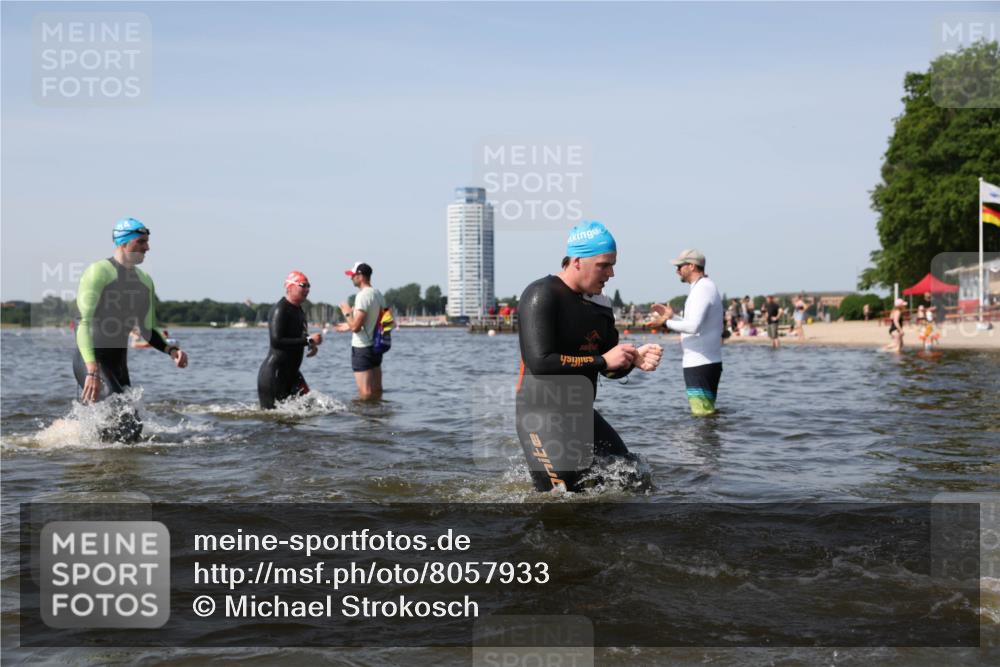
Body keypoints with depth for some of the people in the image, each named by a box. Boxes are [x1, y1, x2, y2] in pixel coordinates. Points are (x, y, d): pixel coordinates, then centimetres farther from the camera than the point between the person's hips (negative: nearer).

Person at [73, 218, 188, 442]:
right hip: (90, 361, -8)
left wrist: (171, 350, -1)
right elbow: (83, 323, -20)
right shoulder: (98, 272, -11)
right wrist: (93, 372, -31)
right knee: (128, 423, -21)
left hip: (119, 363, 8)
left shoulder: (145, 281, 13)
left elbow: (147, 330, 19)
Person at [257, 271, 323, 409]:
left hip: (291, 372, 9)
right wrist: (308, 340, -26)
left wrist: (311, 344, 5)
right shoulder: (279, 310, -16)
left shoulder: (299, 310, 13)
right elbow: (276, 341, -27)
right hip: (273, 373, -9)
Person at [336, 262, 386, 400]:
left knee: (365, 393, -5)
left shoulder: (363, 296, -18)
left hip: (362, 348, -9)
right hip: (376, 346, 9)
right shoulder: (378, 294, 10)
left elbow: (356, 326, -23)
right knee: (377, 390, 13)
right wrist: (349, 326, 24)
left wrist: (347, 313, -5)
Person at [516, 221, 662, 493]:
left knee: (633, 484, 7)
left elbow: (611, 368, 14)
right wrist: (601, 360, -18)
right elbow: (540, 363, -24)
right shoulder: (542, 295, -14)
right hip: (541, 414, -8)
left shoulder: (600, 303, 10)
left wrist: (633, 360, -9)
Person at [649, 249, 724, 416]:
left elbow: (693, 326, -27)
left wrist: (667, 323, -13)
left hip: (700, 364, -11)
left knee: (702, 413, -10)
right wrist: (672, 317, 17)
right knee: (707, 412, 14)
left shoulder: (702, 289, -15)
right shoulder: (707, 287, 18)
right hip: (707, 363, 11)